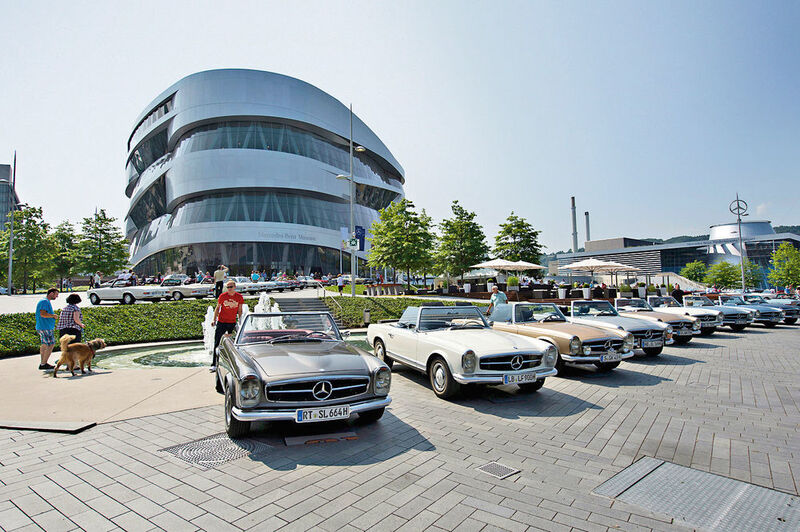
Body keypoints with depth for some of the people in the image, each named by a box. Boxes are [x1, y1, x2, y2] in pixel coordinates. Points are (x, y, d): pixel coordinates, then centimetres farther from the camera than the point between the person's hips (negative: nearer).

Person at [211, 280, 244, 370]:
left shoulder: (239, 297, -2)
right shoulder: (222, 296, -5)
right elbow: (217, 308, 5)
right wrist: (214, 320, -1)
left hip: (232, 323, 1)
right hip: (221, 322, -1)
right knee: (217, 343, -2)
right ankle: (214, 364, 3)